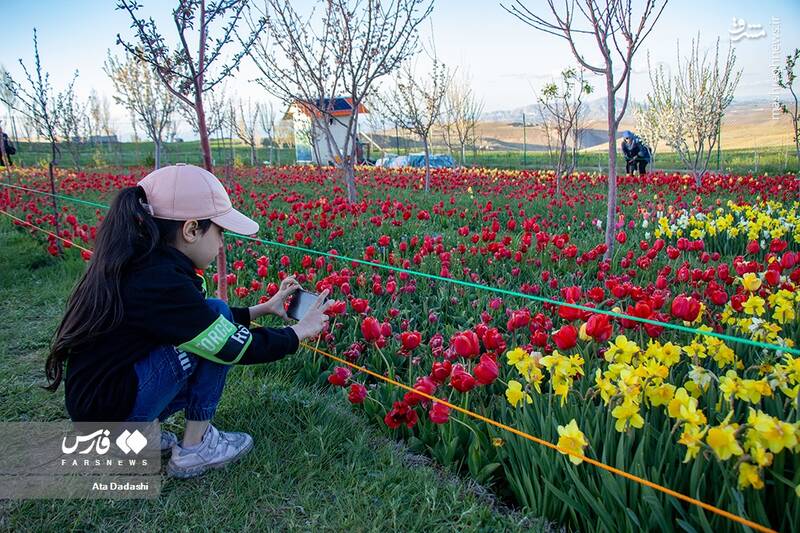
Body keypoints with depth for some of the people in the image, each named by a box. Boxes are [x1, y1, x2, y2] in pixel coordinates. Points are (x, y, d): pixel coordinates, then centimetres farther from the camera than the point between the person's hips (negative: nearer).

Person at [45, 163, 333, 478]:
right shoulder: (161, 282, -26)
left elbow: (201, 320, 15)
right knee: (216, 345, -13)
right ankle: (194, 449, 1)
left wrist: (263, 308, 14)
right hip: (111, 411, -9)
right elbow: (237, 346, -20)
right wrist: (299, 332, -5)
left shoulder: (137, 262, 2)